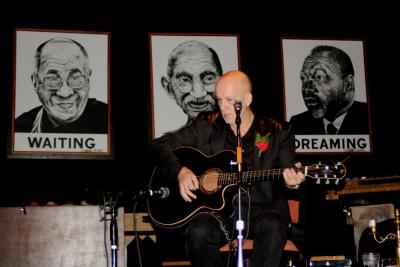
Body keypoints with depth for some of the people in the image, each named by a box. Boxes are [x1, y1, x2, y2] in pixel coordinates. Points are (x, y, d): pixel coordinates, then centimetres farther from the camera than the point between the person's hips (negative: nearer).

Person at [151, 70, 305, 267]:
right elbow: (160, 145, 11)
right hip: (217, 209, 1)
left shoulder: (278, 133, 5)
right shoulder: (206, 126, 8)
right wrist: (180, 171, -7)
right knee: (199, 231, -32)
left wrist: (292, 185, -23)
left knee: (272, 226, -34)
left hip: (262, 209, -1)